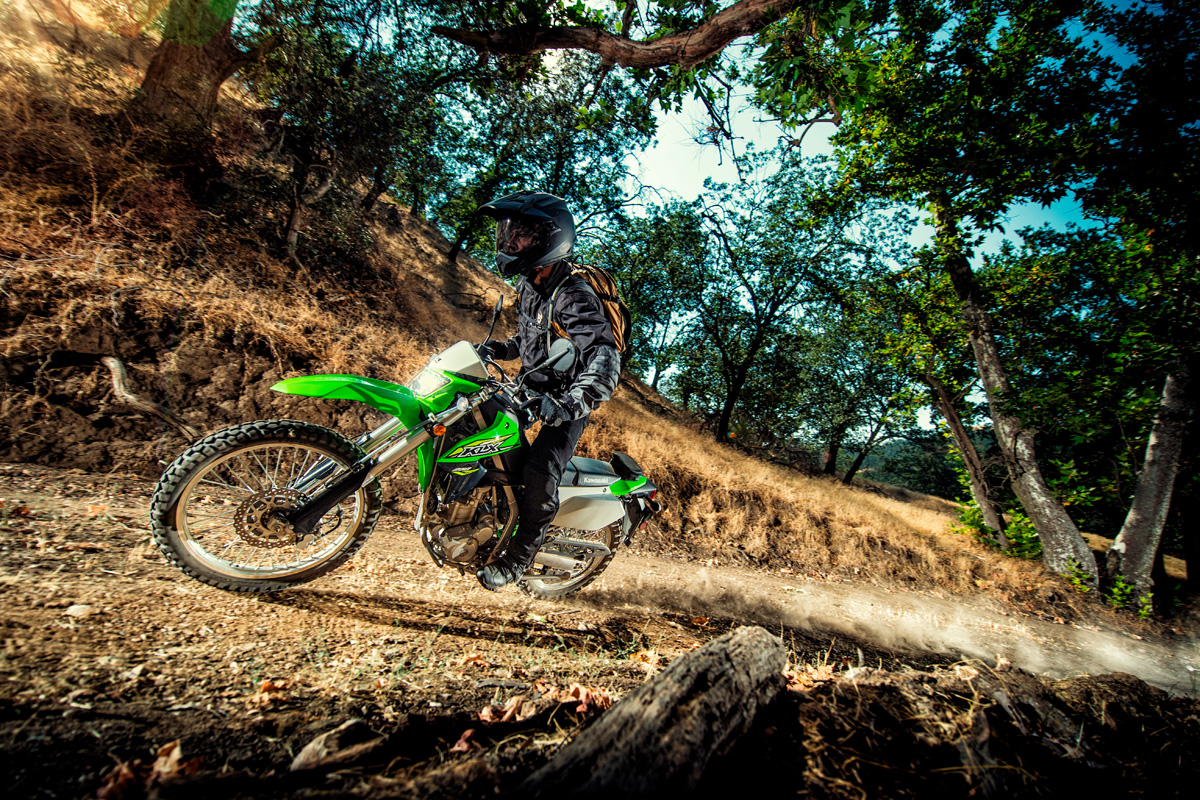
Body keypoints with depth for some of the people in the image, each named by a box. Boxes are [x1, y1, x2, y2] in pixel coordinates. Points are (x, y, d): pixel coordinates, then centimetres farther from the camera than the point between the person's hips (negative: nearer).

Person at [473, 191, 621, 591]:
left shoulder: (573, 296, -25)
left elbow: (605, 359, -38)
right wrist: (496, 348, 4)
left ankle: (519, 556, 0)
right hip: (533, 386, 9)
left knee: (540, 472, -23)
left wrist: (572, 403, -53)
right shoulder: (530, 286, 4)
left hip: (568, 397, -9)